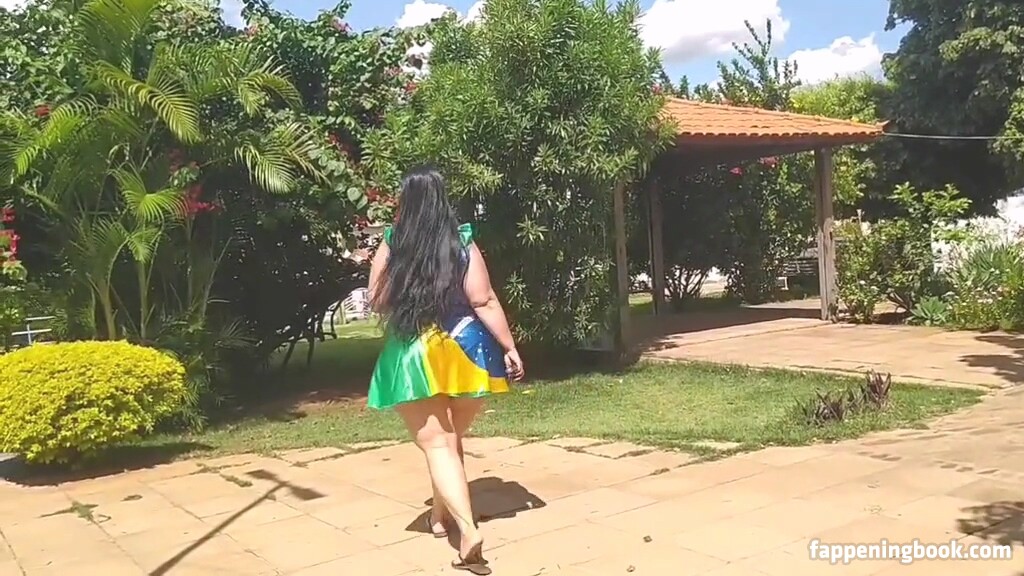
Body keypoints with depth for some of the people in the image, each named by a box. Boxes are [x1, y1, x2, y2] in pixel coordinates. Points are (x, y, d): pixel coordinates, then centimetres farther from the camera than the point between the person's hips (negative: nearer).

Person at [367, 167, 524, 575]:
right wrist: (509, 347, -3)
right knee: (451, 439, 20)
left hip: (412, 357, -2)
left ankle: (468, 531, -16)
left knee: (437, 445, -2)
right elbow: (484, 302, -9)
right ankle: (441, 515, 35)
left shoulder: (390, 247, -4)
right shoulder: (463, 244, -5)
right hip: (464, 351, 2)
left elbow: (377, 302, 4)